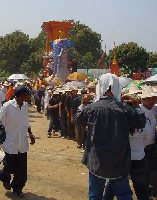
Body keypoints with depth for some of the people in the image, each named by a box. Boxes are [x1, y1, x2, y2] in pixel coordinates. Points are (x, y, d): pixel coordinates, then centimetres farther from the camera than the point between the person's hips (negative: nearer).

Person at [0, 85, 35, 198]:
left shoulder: (25, 106, 1)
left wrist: (30, 134, 2)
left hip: (22, 143, 5)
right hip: (10, 143, -5)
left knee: (22, 170, 9)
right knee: (10, 167, 7)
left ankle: (17, 188, 30)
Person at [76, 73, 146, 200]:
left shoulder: (91, 108, -10)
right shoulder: (125, 108, -13)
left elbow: (79, 121, 8)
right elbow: (141, 122, -3)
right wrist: (135, 106, 8)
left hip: (97, 161, 1)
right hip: (119, 161, 0)